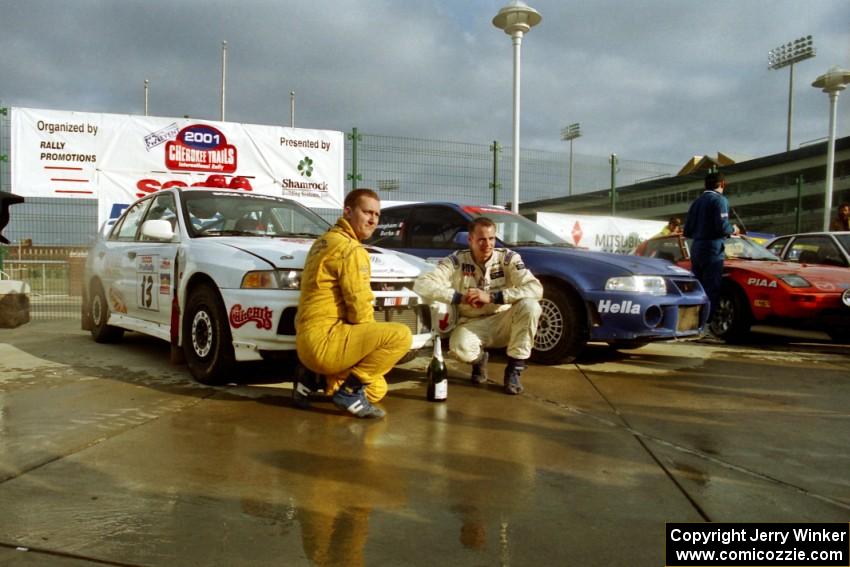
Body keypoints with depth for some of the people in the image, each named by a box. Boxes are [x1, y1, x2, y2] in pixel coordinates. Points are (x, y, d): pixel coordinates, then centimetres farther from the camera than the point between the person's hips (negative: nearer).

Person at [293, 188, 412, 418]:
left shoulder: (324, 241, 19)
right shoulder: (351, 249, -13)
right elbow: (359, 307, -18)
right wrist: (368, 338, 2)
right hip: (324, 339, -10)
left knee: (377, 390, 22)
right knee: (401, 335, -21)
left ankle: (314, 378, 13)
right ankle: (349, 390, -12)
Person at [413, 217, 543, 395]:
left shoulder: (508, 258, -11)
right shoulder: (457, 261, -11)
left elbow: (536, 288, -24)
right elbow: (422, 284, -20)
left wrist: (491, 297, -31)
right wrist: (459, 297, -27)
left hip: (502, 323, 1)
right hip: (472, 324, -1)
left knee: (529, 305, -29)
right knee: (460, 347, -35)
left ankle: (514, 370, -12)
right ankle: (479, 359, 6)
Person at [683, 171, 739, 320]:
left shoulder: (696, 202, 16)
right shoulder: (719, 200, -6)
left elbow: (687, 231, 15)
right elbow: (722, 226, -16)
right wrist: (733, 229, 4)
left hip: (696, 250, 8)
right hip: (713, 250, -8)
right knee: (711, 290, -8)